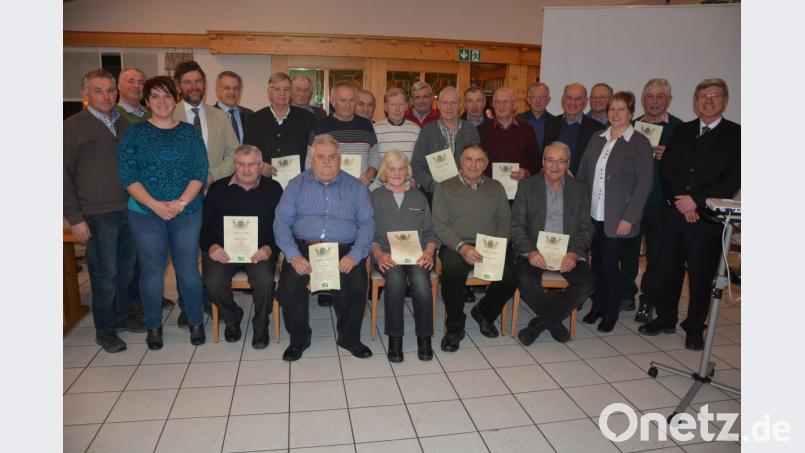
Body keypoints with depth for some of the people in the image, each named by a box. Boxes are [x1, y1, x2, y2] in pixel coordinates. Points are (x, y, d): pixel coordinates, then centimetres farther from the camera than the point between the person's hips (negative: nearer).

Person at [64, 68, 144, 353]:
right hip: (97, 215, -4)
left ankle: (121, 316, 31)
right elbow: (65, 175, -4)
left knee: (126, 269, 13)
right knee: (105, 274, 3)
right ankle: (104, 329, 19)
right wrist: (75, 218, -9)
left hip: (129, 210, 5)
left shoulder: (124, 124, 10)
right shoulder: (73, 127, -3)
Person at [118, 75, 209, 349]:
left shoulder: (190, 132, 7)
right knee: (152, 270, 6)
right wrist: (155, 205, -15)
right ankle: (153, 326, 24)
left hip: (187, 212, 1)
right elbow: (127, 176, -3)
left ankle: (196, 322, 22)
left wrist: (181, 202, -14)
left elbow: (201, 172, 0)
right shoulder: (135, 133, 4)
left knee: (188, 269, 3)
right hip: (145, 214, 0)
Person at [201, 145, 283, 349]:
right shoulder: (218, 188, 11)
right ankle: (232, 318, 8)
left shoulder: (273, 189, 8)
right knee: (213, 282, -26)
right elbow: (205, 223, 10)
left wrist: (269, 248, -13)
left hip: (260, 250, -1)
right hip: (224, 250, 2)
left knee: (265, 280, -31)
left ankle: (261, 326, -1)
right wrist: (211, 246, -9)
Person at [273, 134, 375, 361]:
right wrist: (293, 255, -14)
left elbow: (367, 223, 4)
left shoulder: (356, 187, 13)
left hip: (344, 251, 0)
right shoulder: (297, 185, 13)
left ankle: (349, 337, 2)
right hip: (304, 248, 1)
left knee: (357, 286, -26)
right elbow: (281, 222, 3)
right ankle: (298, 339, 0)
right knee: (289, 284, -26)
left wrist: (354, 255, -14)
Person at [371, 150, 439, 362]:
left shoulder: (418, 197, 23)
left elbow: (430, 231, 17)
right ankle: (394, 338, -24)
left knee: (420, 279, -32)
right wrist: (378, 253, -11)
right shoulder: (375, 197, 16)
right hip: (387, 255, -1)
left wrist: (429, 252, -4)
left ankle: (424, 337, -19)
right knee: (395, 277, -35)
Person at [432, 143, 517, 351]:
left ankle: (484, 312, 9)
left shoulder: (496, 188, 18)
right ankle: (454, 327, -12)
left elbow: (505, 221, 13)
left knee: (510, 277, -25)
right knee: (453, 270, -35)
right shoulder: (444, 188, 9)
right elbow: (440, 224, 0)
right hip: (456, 246, -2)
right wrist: (461, 247, -15)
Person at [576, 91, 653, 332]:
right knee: (596, 262, 10)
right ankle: (597, 305, 27)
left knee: (609, 263, -1)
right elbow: (582, 174, 12)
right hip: (593, 214, 4)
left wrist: (629, 218, -13)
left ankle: (611, 312, 18)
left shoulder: (639, 143, -4)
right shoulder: (597, 139, 11)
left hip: (617, 219, -4)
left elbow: (644, 183, -8)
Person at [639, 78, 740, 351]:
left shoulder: (735, 135, 0)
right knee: (668, 269, 10)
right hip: (674, 213, 3)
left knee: (701, 276, 5)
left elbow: (733, 180, -8)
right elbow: (665, 169, 5)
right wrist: (680, 202, -9)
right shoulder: (682, 131, 11)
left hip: (708, 216, -3)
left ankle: (694, 328, 20)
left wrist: (696, 201, -14)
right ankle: (665, 319, 26)